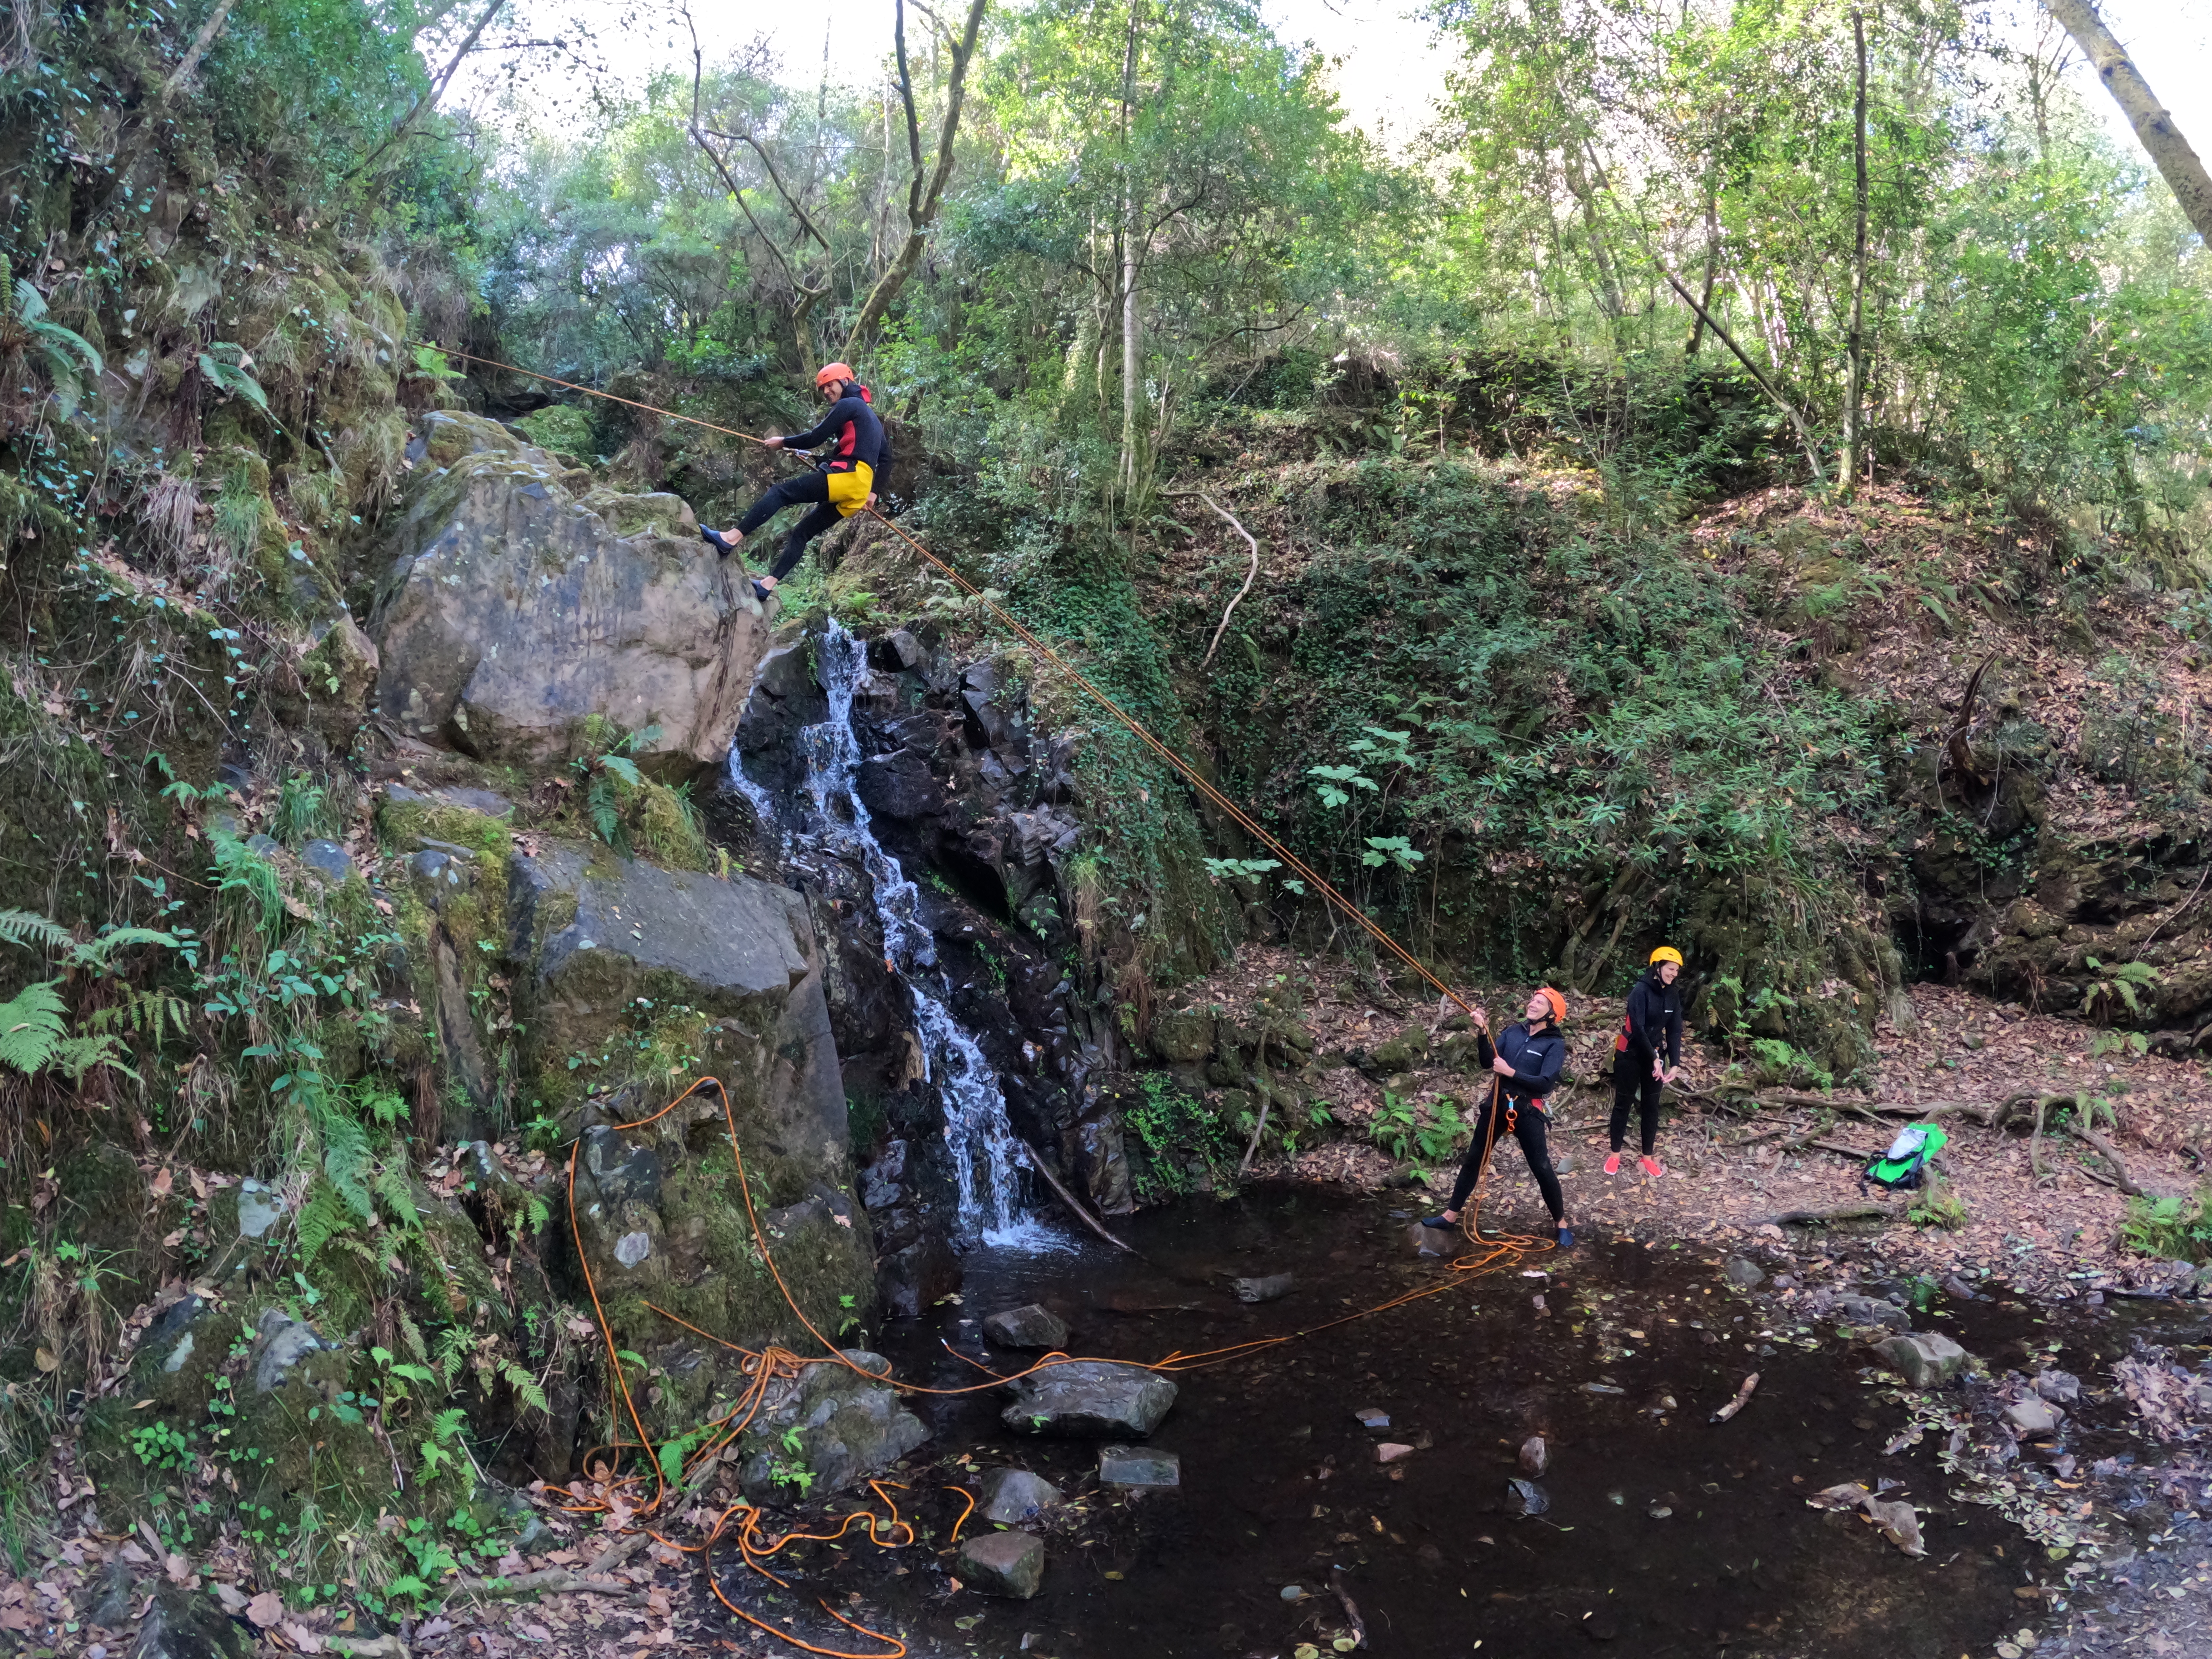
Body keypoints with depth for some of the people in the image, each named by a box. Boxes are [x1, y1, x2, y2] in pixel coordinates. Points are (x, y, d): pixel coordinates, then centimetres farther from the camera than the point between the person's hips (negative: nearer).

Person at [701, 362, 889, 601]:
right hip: (857, 492, 9)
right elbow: (886, 457, 31)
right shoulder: (869, 414, 30)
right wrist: (872, 490, 29)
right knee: (802, 533, 10)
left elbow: (816, 438, -6)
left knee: (781, 492, -12)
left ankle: (731, 538, -23)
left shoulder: (850, 404, 1)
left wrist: (783, 443, 7)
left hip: (847, 476, -9)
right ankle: (768, 584, 2)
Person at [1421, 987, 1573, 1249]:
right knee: (1474, 1158, 9)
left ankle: (1561, 1224, 14)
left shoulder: (1555, 1044, -7)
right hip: (1497, 1104, 5)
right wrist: (1483, 1033, -18)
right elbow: (1487, 1061, -4)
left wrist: (1511, 1072, -19)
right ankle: (1451, 1215, 18)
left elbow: (1545, 1083, -17)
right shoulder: (1512, 1032, 5)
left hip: (1527, 1110, -4)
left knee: (1542, 1168, -3)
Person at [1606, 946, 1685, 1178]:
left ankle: (1648, 1157, 20)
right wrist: (1653, 1059, -28)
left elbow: (1675, 1031, -2)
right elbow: (1638, 1028, -24)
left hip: (1655, 1054, 5)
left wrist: (1675, 1063, -11)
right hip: (1630, 1054, -5)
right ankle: (1615, 1155, 17)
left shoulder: (1674, 994, -2)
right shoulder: (1641, 991, -20)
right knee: (1623, 1102, 6)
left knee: (1652, 1105, 10)